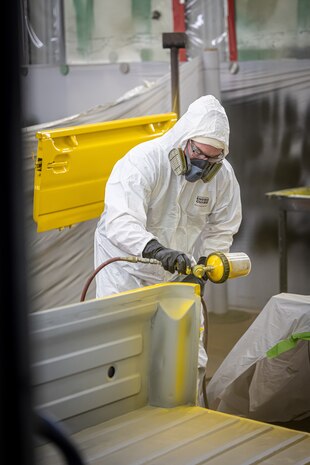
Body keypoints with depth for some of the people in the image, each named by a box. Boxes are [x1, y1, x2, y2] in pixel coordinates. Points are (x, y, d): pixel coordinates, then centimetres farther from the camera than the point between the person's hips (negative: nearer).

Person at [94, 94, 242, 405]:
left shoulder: (223, 175, -13)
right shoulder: (142, 160, -29)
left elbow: (221, 228, 1)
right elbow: (120, 219, -43)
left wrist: (206, 262, -16)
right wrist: (155, 249, -60)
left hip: (178, 269, 4)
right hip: (127, 264, -4)